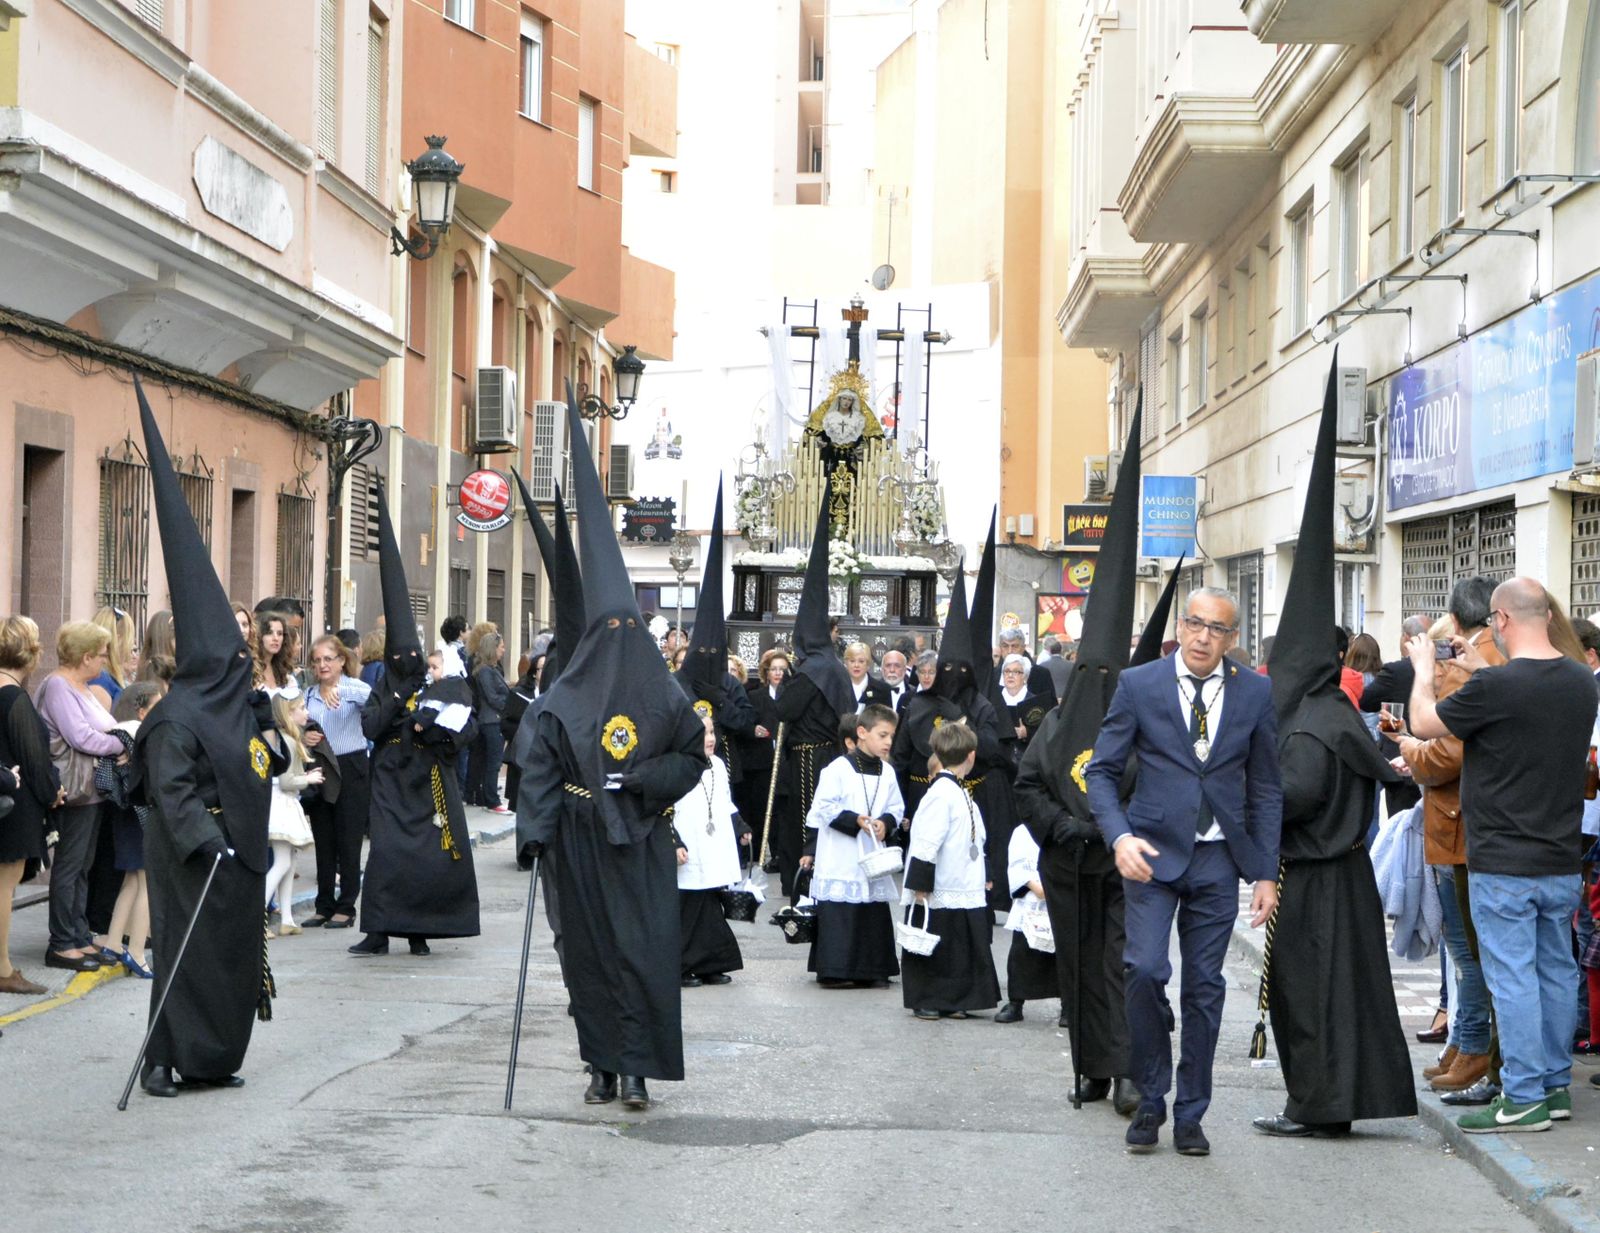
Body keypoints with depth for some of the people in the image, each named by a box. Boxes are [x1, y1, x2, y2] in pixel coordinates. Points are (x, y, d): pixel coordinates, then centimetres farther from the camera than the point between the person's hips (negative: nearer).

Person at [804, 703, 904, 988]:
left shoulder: (887, 772, 8)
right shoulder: (839, 769, -10)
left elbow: (896, 808, 13)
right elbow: (824, 807, -11)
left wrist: (886, 823, -8)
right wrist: (855, 820, -19)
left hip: (873, 856, 6)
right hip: (841, 859, -6)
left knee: (875, 911, 7)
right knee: (838, 911, -8)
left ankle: (871, 970, 15)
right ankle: (834, 969, -3)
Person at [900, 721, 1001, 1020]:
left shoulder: (959, 793, 13)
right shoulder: (941, 794, -18)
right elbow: (926, 844, -21)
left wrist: (982, 879, 23)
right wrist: (921, 886, -20)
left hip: (965, 892, 9)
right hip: (939, 895, -9)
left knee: (962, 948, 13)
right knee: (933, 949, 2)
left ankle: (950, 1002, 21)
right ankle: (926, 1002, 12)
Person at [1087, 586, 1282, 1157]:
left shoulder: (1256, 694, 3)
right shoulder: (1139, 685, -2)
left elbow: (1265, 789, 8)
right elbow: (1102, 770, 1)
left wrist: (1266, 873, 4)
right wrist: (1119, 836, -16)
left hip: (1217, 858, 2)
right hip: (1153, 852, -2)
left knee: (1204, 987, 5)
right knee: (1145, 970, -15)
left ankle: (1189, 1115, 16)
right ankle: (1150, 1100, 4)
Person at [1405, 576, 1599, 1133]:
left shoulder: (1496, 686, -20)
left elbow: (1423, 723, -5)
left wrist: (1424, 666, 11)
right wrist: (1481, 669, 25)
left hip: (1503, 864, -7)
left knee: (1511, 977, -2)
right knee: (1555, 970, 14)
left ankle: (1524, 1098, 1)